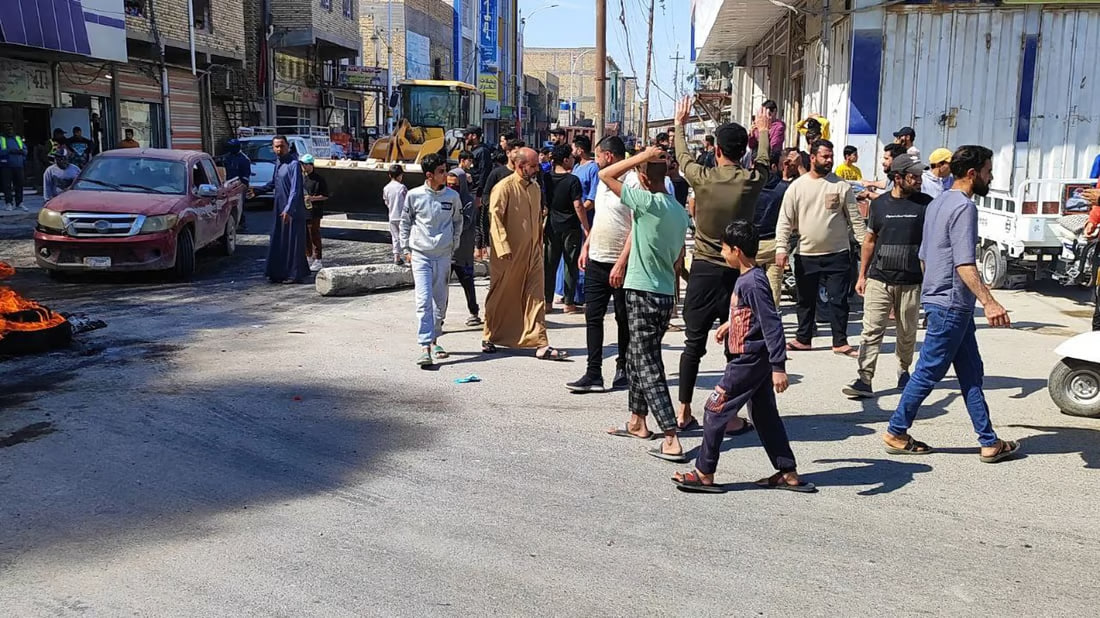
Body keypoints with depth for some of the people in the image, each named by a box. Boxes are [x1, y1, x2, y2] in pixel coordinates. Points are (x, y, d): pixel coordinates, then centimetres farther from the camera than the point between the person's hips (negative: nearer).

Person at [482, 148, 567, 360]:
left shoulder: (535, 188, 11)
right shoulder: (504, 188, -11)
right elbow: (495, 218, -17)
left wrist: (539, 246, 20)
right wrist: (503, 249, -24)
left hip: (531, 252, 6)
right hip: (508, 254, -6)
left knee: (536, 297, -1)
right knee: (500, 296, 7)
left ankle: (541, 344, -2)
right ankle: (489, 338, 25)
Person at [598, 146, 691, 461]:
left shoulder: (648, 202, -16)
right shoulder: (679, 210, 9)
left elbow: (605, 175, -12)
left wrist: (641, 156, -8)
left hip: (643, 294, -9)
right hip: (665, 294, 9)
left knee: (648, 367, -6)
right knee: (637, 356, 22)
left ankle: (671, 440, -10)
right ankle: (637, 422, 34)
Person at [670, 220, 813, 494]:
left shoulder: (753, 282, -21)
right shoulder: (746, 279, 8)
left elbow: (772, 324, -24)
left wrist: (778, 366, -26)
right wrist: (731, 323, 36)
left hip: (749, 361, -10)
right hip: (757, 360, 10)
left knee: (715, 410, -2)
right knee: (765, 416, 15)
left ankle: (704, 474, 7)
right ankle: (789, 474, 21)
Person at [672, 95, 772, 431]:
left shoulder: (703, 177, -8)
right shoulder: (752, 180, -5)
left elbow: (683, 157, 14)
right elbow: (764, 162, 19)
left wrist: (679, 124, 32)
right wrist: (764, 132, 39)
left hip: (703, 270, 0)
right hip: (737, 272, 0)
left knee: (694, 343, 8)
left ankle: (684, 411, 13)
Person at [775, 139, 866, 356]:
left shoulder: (841, 186, 0)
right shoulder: (797, 187, 1)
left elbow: (855, 218, 2)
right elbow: (785, 221, 0)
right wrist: (781, 248, -9)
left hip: (837, 254, -1)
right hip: (806, 255, 1)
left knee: (838, 299, 1)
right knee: (805, 300, 12)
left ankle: (840, 342, 10)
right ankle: (803, 338, 25)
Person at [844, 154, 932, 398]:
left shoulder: (925, 204, 2)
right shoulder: (880, 204, 6)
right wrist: (862, 275, 13)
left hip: (911, 282, 0)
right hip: (878, 279, 0)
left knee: (907, 333, 12)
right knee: (872, 331, -7)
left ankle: (903, 370, 35)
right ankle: (865, 380, -8)